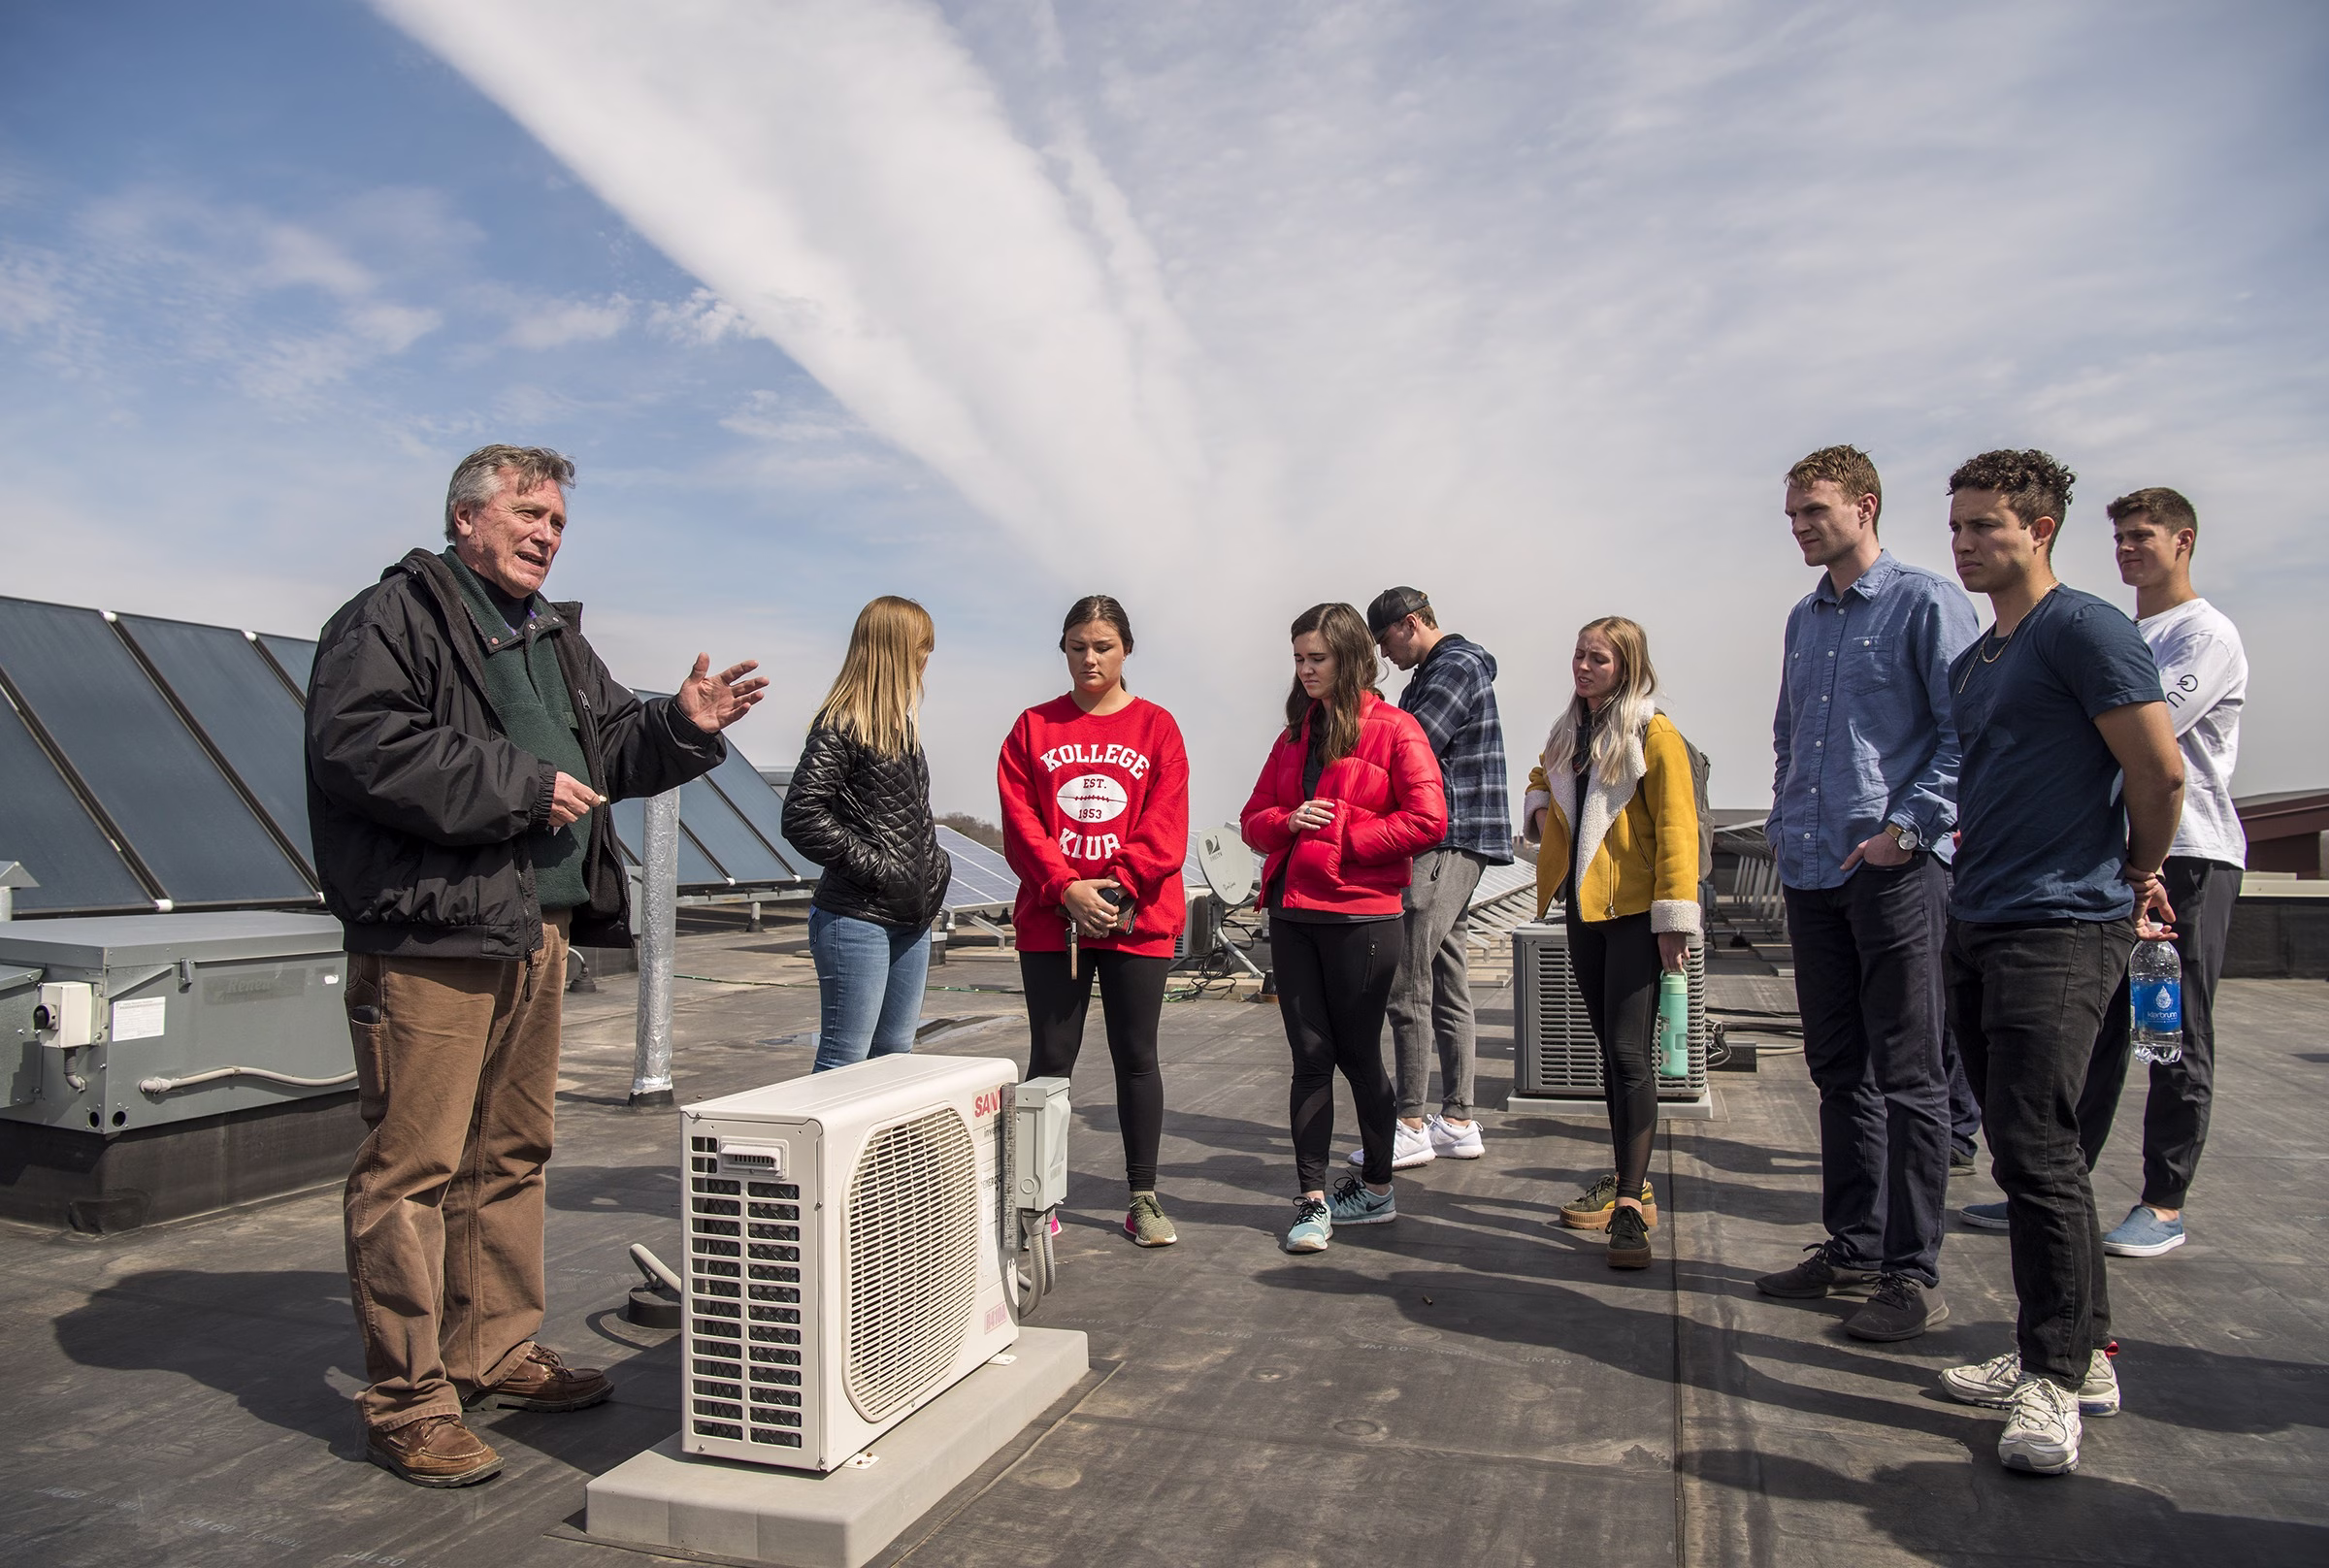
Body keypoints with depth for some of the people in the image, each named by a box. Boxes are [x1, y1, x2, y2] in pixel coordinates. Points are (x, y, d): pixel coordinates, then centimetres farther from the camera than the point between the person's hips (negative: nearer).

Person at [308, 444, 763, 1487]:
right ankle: (407, 1400, 7)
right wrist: (522, 787, -17)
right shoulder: (392, 617, -4)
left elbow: (610, 747, 26)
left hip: (536, 932, 9)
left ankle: (497, 1353, 28)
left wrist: (683, 727, 5)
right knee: (413, 1164, -4)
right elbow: (360, 746, -19)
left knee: (511, 1153, 15)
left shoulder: (554, 638, 21)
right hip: (430, 938, -9)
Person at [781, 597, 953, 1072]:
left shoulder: (901, 723, 14)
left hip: (910, 917, 9)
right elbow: (801, 817, -19)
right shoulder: (840, 726, -12)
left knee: (895, 1055, 14)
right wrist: (875, 868, -17)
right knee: (843, 1061, -3)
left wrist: (934, 865, 9)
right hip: (856, 917, -9)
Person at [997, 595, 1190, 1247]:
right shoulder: (1034, 728, 7)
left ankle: (1143, 1198, 18)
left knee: (1136, 1057, 7)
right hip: (1050, 920, 1)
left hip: (1138, 920, 0)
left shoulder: (1156, 727, 4)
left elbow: (1165, 826, -4)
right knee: (1050, 1058, 5)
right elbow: (1020, 822, -1)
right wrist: (1066, 888, -13)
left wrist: (1116, 888, -15)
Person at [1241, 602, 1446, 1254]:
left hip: (1360, 917, -5)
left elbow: (1428, 821, -12)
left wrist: (1342, 835, -12)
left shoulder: (1394, 730, -4)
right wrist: (1288, 822, -6)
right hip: (1292, 915, 5)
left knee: (1358, 1054, 6)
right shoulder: (1294, 735, 15)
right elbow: (1254, 820, 17)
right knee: (1310, 1055, 5)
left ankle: (1377, 1188, 24)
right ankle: (1312, 1200, 10)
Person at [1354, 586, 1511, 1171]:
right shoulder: (1431, 673, 22)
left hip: (1447, 845, -11)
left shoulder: (1456, 667, -10)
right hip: (1452, 848, 11)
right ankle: (1458, 1122, 17)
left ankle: (1411, 1127, -3)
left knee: (1406, 983, -8)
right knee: (1448, 985, 11)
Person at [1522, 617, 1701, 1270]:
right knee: (1611, 1050, 14)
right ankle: (1627, 1180, 25)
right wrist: (1540, 808, 8)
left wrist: (1674, 917, -16)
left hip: (1634, 912, -7)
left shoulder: (1654, 734, -8)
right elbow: (1541, 781, 32)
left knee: (1630, 1054, -9)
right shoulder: (1568, 733, 13)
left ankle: (1631, 1204, -6)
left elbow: (1676, 828, -12)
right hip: (1584, 907, 7)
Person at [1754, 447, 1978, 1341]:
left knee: (1907, 1078, -1)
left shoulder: (1925, 603, -5)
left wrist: (1907, 828, -17)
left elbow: (1966, 733, -11)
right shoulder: (1804, 618, 17)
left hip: (1895, 868, -7)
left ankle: (1912, 1274, 8)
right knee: (1838, 1067, 13)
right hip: (1812, 872, 7)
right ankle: (1852, 1247, 24)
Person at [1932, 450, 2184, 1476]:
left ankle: (2058, 1376, 4)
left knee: (2036, 1149, -8)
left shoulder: (2084, 631, -9)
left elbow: (2160, 774, -11)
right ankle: (2075, 1350, 23)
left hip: (2060, 929, -9)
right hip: (1976, 927, 9)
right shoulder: (1970, 664, 17)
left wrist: (2137, 879, 2)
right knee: (2019, 1148, 12)